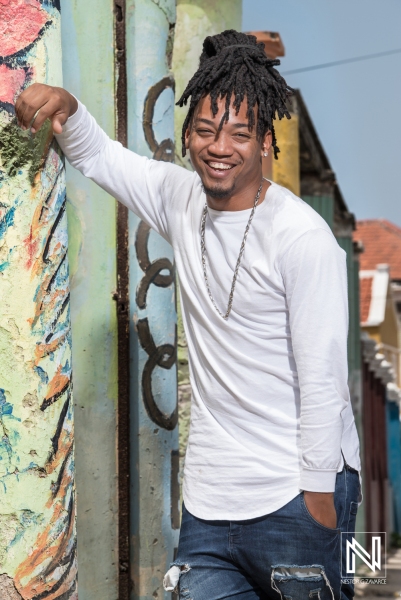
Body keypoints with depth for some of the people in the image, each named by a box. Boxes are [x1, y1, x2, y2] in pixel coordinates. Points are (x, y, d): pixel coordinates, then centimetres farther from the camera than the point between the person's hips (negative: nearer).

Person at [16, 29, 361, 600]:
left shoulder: (303, 236, -14)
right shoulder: (182, 199, 5)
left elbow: (322, 377, -14)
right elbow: (99, 156, 21)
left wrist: (320, 493, -14)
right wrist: (67, 108, 0)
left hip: (295, 494, -6)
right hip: (210, 496, 6)